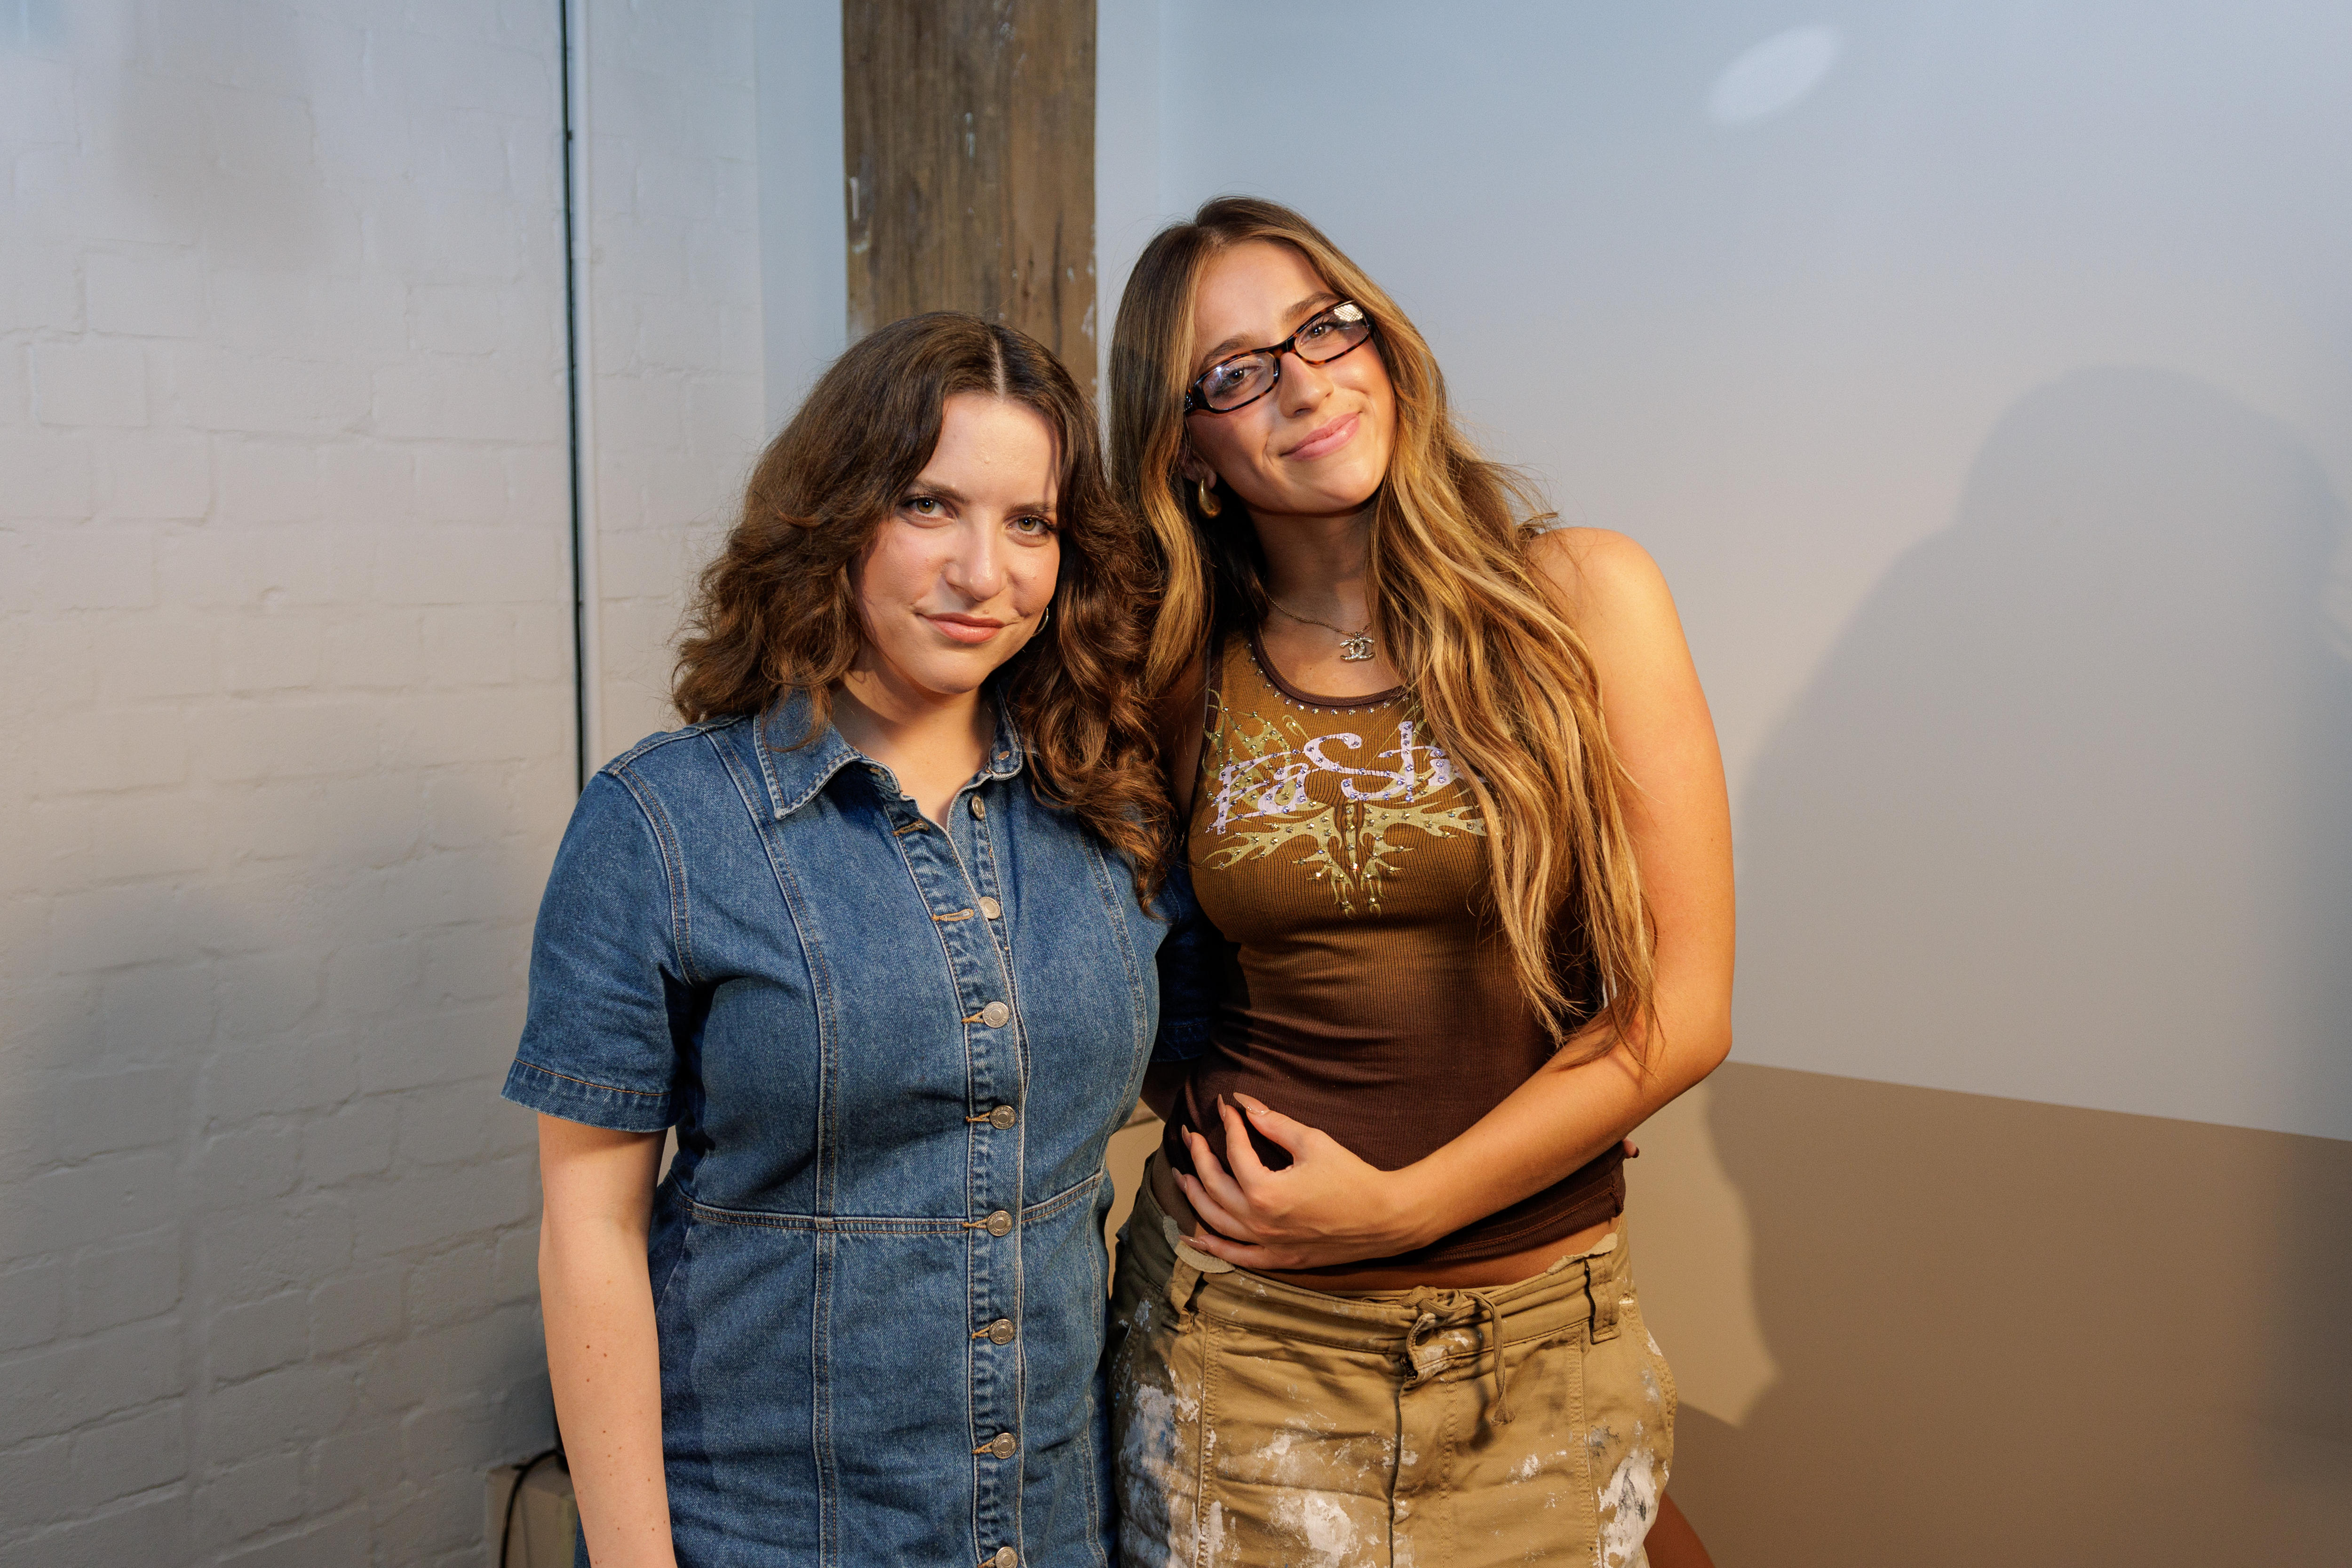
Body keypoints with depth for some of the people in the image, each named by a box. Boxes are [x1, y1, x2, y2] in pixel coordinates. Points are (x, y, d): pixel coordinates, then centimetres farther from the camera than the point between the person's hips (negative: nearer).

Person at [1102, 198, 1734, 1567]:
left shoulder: (1584, 596, -6)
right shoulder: (1190, 673, 0)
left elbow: (1684, 1007, -9)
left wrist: (1404, 1204, -12)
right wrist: (1201, 1108, -3)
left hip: (1544, 1335, -1)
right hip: (1240, 1327, 1)